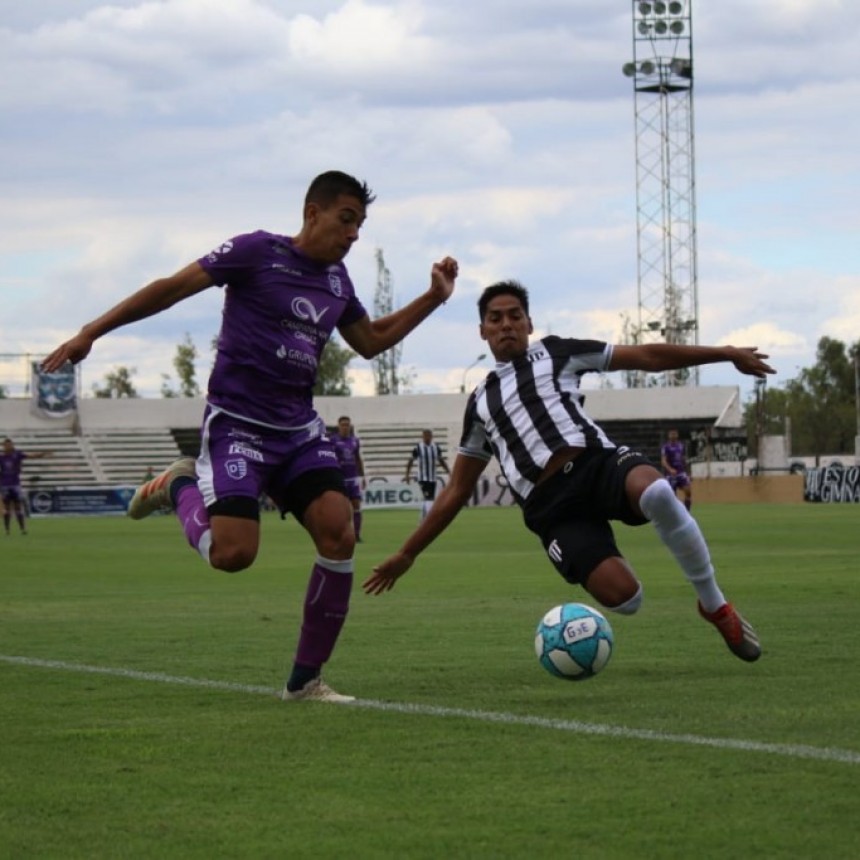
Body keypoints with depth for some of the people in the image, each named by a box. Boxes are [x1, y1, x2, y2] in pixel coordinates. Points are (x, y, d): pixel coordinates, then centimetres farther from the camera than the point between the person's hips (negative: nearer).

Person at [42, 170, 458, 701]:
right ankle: (180, 486, 14)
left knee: (339, 533, -16)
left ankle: (307, 677, -4)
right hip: (237, 423, -6)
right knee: (233, 553, -22)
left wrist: (434, 298, 17)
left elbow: (370, 340, 27)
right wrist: (92, 333, -10)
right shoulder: (258, 253, -7)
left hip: (299, 429, 6)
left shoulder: (336, 279, 12)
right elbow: (173, 287, -6)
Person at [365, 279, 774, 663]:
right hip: (552, 505, 1)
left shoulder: (554, 353, 22)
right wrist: (407, 554, 29)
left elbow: (648, 357, 18)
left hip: (597, 461, -1)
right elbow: (456, 491, 33)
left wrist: (725, 353, 12)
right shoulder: (480, 402, 29)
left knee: (655, 492, -40)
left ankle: (715, 606, -19)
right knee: (623, 597, -29)